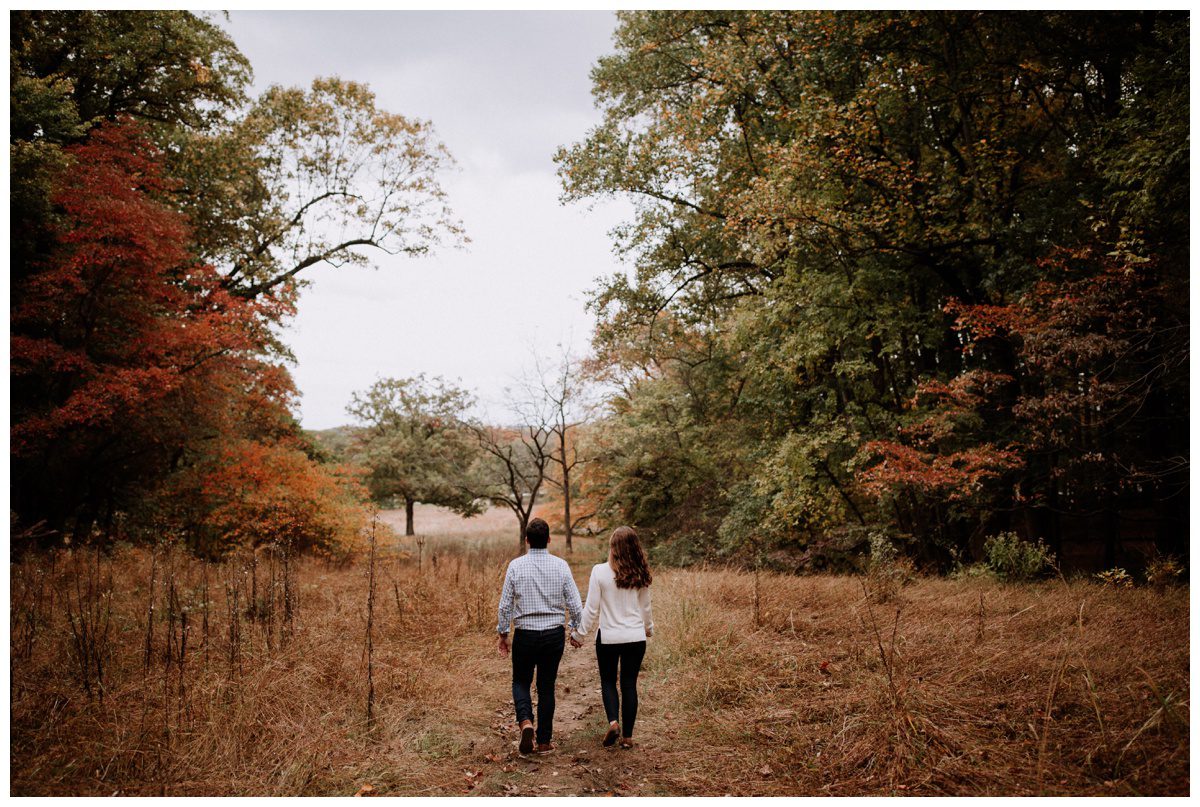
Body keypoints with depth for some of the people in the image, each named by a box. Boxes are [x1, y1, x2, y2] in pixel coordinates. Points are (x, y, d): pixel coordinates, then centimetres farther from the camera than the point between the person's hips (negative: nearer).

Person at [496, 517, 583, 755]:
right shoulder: (561, 565, -5)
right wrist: (576, 630, 12)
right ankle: (544, 741, 16)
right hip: (554, 634, 1)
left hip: (525, 635, -1)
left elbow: (505, 604, -4)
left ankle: (525, 721, -9)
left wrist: (503, 633, 8)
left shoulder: (516, 566, -8)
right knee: (547, 686, 13)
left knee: (521, 682, 16)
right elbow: (574, 604, -3)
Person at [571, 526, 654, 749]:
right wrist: (649, 628, 28)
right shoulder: (640, 574, -3)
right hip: (636, 638, 2)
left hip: (608, 637, -2)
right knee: (629, 685, 11)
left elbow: (591, 609, -10)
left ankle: (613, 722, -2)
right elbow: (645, 608, 10)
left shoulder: (600, 571, -13)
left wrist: (579, 634, 3)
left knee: (608, 681, 17)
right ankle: (627, 736, 15)